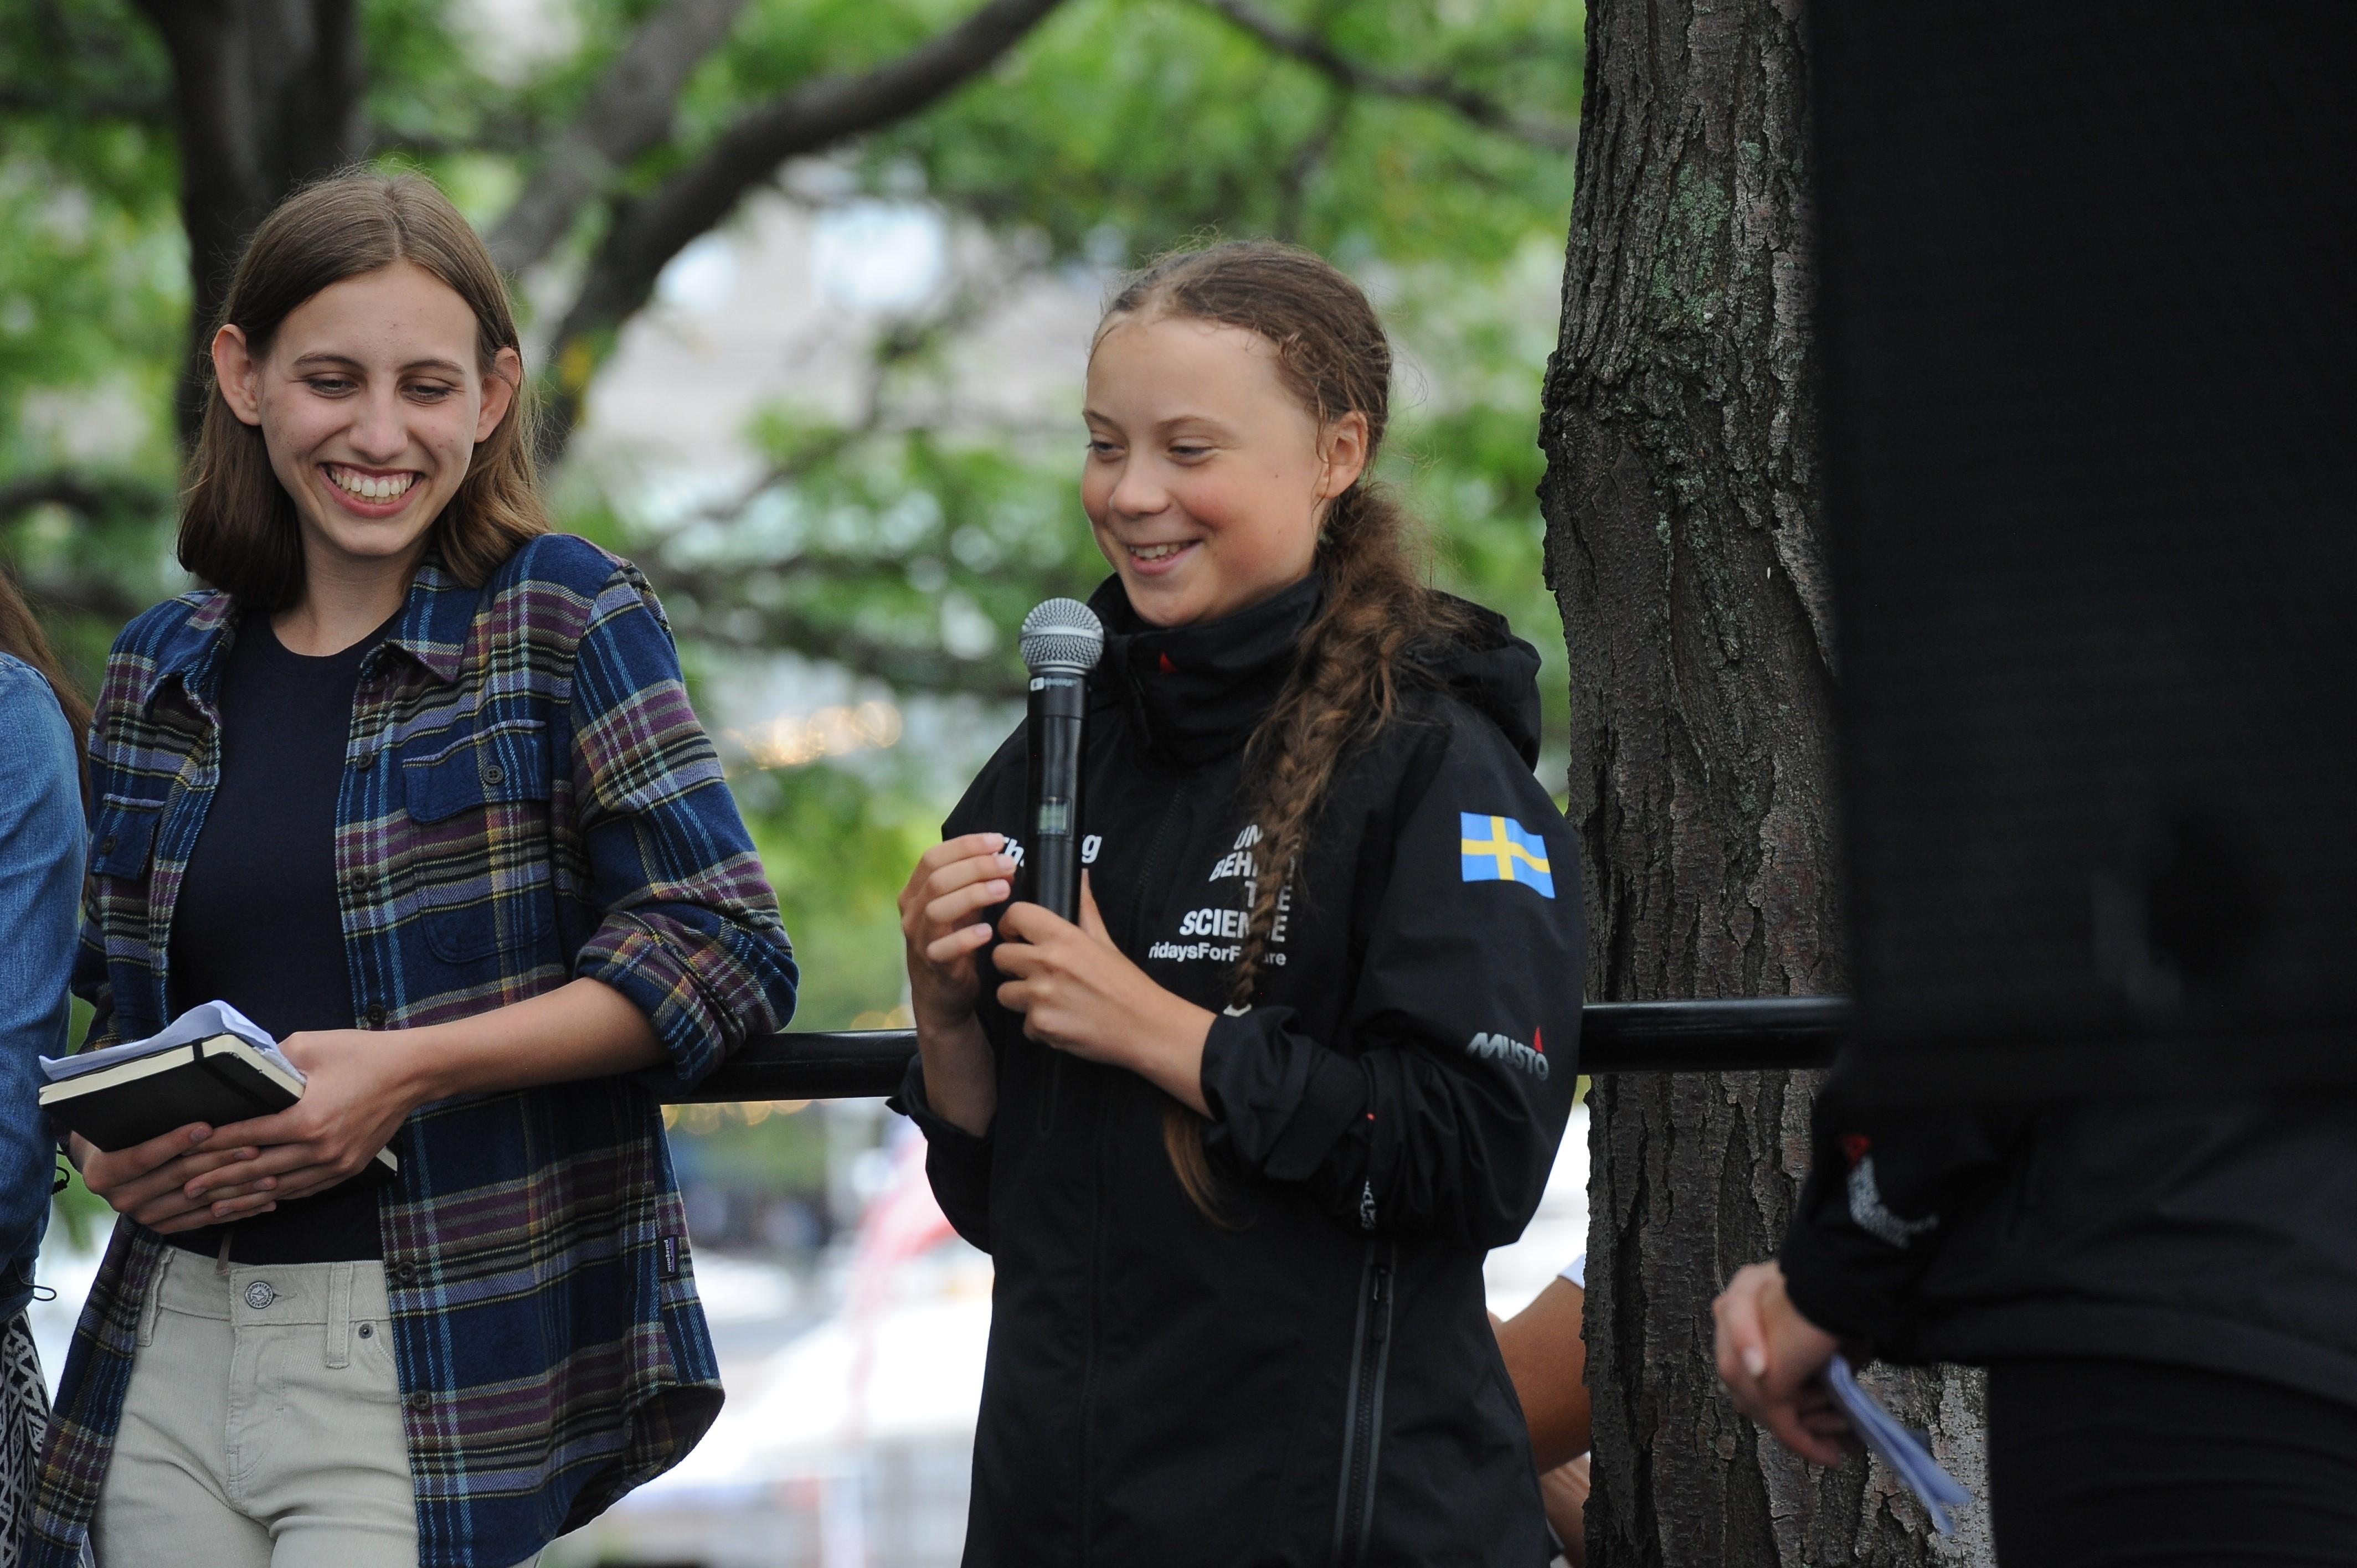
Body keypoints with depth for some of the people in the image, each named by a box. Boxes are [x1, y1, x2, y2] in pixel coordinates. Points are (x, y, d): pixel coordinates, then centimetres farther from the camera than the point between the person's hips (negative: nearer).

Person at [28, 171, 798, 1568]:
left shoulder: (564, 621, -1)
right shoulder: (164, 670, 12)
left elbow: (728, 954, -8)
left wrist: (416, 1069, -17)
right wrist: (109, 1148, -1)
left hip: (441, 1373, -5)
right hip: (174, 1350, 5)